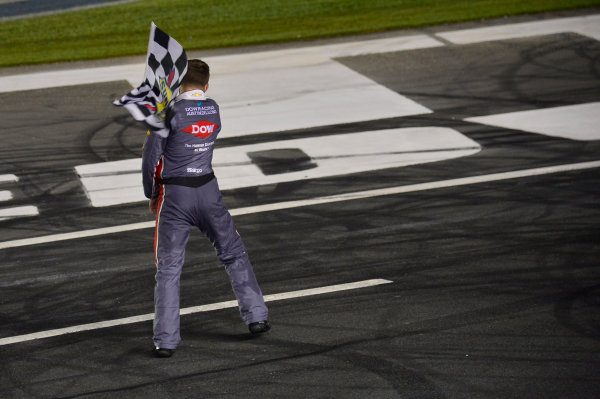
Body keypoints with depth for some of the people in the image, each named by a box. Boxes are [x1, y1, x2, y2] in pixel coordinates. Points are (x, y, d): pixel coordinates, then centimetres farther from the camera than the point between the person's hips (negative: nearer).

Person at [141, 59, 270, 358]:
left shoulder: (170, 112, -12)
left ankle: (166, 341, -1)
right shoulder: (213, 110, 4)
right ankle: (256, 316, 20)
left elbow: (151, 157, -10)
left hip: (174, 196, -4)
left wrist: (151, 195, 5)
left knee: (168, 268, 2)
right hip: (208, 190, 4)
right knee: (234, 254, 19)